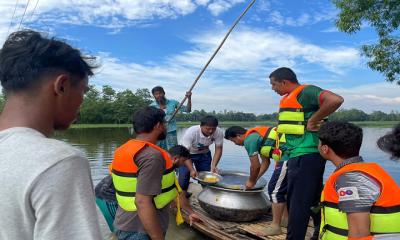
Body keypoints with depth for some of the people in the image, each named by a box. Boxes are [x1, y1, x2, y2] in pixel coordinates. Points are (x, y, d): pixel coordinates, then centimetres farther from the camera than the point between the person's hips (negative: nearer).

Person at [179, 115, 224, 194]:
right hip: (187, 153, -3)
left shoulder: (219, 132, -28)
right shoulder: (191, 132, -36)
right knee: (184, 177, -11)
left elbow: (218, 149, -17)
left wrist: (213, 166, -27)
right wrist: (191, 169, -41)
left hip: (204, 154, 3)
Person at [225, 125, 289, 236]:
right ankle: (287, 219, 31)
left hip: (288, 157, -10)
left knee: (275, 190, -4)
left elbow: (255, 166, -7)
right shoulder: (256, 135, 20)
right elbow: (265, 162, 23)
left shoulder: (249, 140, -9)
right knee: (283, 188, 20)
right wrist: (255, 179, 23)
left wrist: (251, 181, 10)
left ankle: (276, 226, 2)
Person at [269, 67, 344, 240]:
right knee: (313, 198, 21)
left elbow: (336, 100, -27)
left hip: (306, 156, -10)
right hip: (301, 156, 10)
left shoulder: (305, 91, -12)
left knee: (298, 202, -3)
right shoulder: (288, 98, 16)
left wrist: (313, 121, -19)